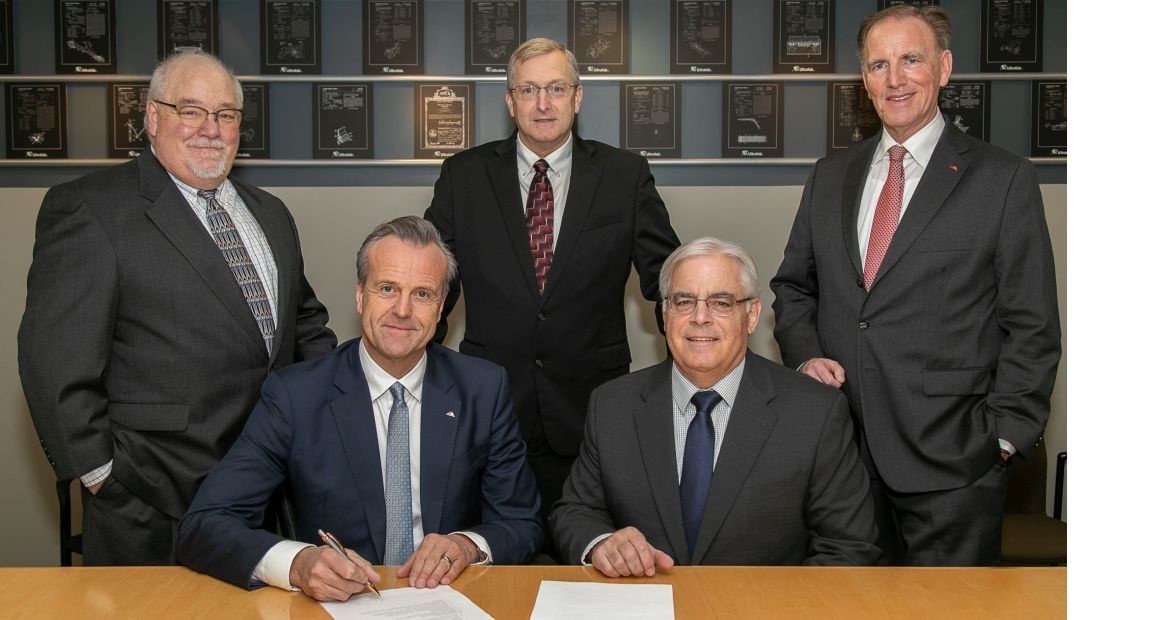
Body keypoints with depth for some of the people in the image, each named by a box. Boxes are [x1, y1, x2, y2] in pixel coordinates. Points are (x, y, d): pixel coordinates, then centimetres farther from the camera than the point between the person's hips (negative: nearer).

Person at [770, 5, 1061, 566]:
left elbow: (1032, 327, -2)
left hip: (950, 459, -3)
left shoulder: (1004, 179, -1)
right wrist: (803, 353, -1)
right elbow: (793, 286, 18)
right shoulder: (830, 177, 12)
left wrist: (1003, 437, -8)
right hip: (839, 450, 4)